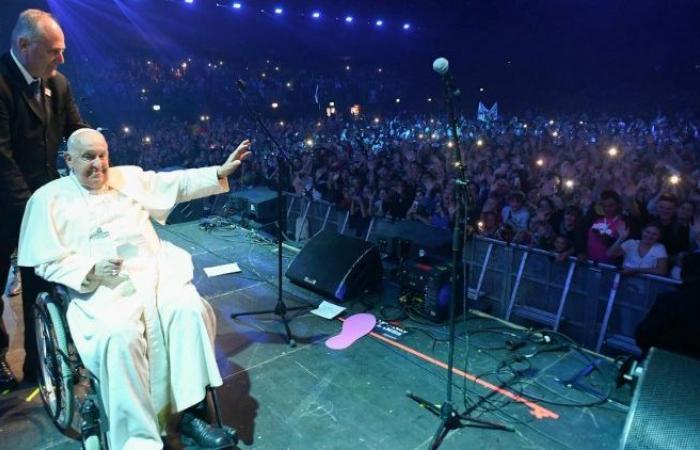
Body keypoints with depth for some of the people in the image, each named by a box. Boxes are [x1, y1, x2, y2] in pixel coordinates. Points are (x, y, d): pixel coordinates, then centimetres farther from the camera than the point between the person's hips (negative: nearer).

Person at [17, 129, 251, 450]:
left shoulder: (129, 177, 18)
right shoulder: (49, 198, 8)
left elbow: (177, 184, 11)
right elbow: (47, 263, 3)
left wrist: (220, 172, -1)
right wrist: (92, 270, -14)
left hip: (156, 273, 3)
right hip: (101, 289, -3)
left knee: (190, 310, -25)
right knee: (120, 337, -32)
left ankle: (189, 411, -15)